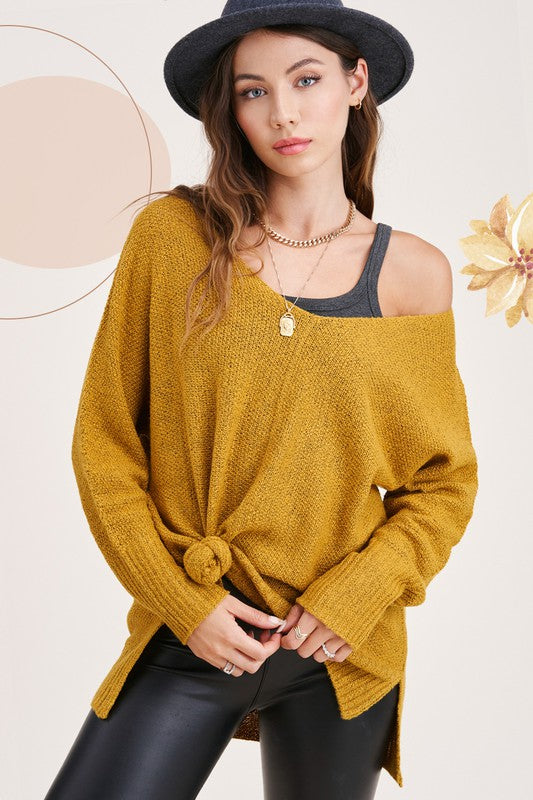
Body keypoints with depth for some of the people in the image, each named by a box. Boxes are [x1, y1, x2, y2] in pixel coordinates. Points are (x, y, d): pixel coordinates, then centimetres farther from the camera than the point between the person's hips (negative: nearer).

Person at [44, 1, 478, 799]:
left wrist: (355, 597, -9)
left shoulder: (414, 274, -3)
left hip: (342, 655, 2)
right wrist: (184, 600, -8)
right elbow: (104, 443, -2)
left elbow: (445, 481, 4)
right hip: (190, 641, -1)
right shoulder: (173, 235, -7)